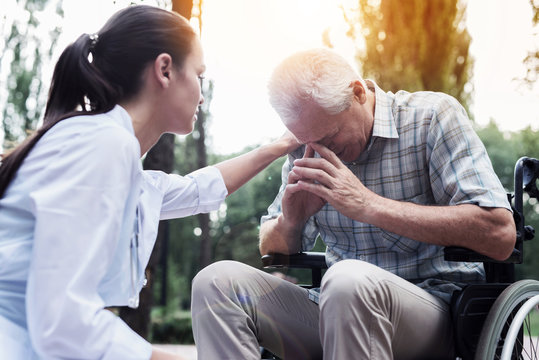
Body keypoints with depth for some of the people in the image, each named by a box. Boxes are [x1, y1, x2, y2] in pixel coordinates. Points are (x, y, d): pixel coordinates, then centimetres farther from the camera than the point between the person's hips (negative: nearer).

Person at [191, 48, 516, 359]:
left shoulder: (432, 116, -7)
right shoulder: (309, 145, 8)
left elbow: (500, 235, -20)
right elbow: (271, 250, 17)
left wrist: (369, 205, -22)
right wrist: (289, 222, -9)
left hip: (431, 309, -5)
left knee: (349, 280, -39)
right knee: (217, 281, -14)